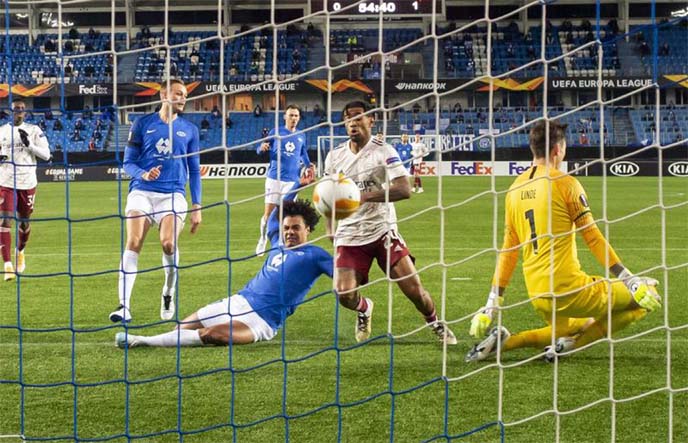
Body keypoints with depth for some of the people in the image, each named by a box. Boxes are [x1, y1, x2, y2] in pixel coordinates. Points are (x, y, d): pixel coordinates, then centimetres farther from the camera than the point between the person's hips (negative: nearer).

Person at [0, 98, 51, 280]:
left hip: (27, 183, 1)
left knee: (24, 223, 13)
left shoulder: (34, 130, 2)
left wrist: (29, 144, -17)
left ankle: (20, 252, 43)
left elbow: (46, 155, -3)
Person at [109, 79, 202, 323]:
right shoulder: (143, 124, 9)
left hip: (173, 195, 0)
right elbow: (128, 161, 9)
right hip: (142, 192, 0)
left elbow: (194, 170, 16)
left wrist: (196, 207, 10)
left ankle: (168, 294, 5)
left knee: (168, 243, -21)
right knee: (133, 242, -18)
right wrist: (143, 174, -13)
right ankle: (124, 305, -19)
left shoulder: (189, 129, 13)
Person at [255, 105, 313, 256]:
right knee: (268, 212, -4)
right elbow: (260, 150, 3)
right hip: (274, 178, -2)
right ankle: (263, 241, 13)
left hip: (292, 180, 2)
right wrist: (262, 148, -21)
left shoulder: (301, 136, 11)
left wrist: (309, 165, 8)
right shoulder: (276, 132, 2)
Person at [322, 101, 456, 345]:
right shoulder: (334, 156, 6)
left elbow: (404, 189, -20)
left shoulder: (384, 151, -8)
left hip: (382, 230, -3)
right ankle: (364, 309, 25)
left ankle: (435, 323, 22)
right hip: (349, 236, 3)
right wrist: (330, 230, 6)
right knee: (344, 294, -12)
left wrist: (365, 196, -31)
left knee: (413, 287, -9)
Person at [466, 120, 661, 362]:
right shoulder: (565, 183, -7)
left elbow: (508, 250, 14)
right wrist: (630, 281, -4)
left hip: (537, 297, 7)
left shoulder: (516, 189, 12)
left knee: (563, 330, 31)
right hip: (568, 288, -7)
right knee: (644, 299, 3)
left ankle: (504, 341, 7)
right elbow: (593, 238, -8)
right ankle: (570, 342, -9)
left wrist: (492, 305, 17)